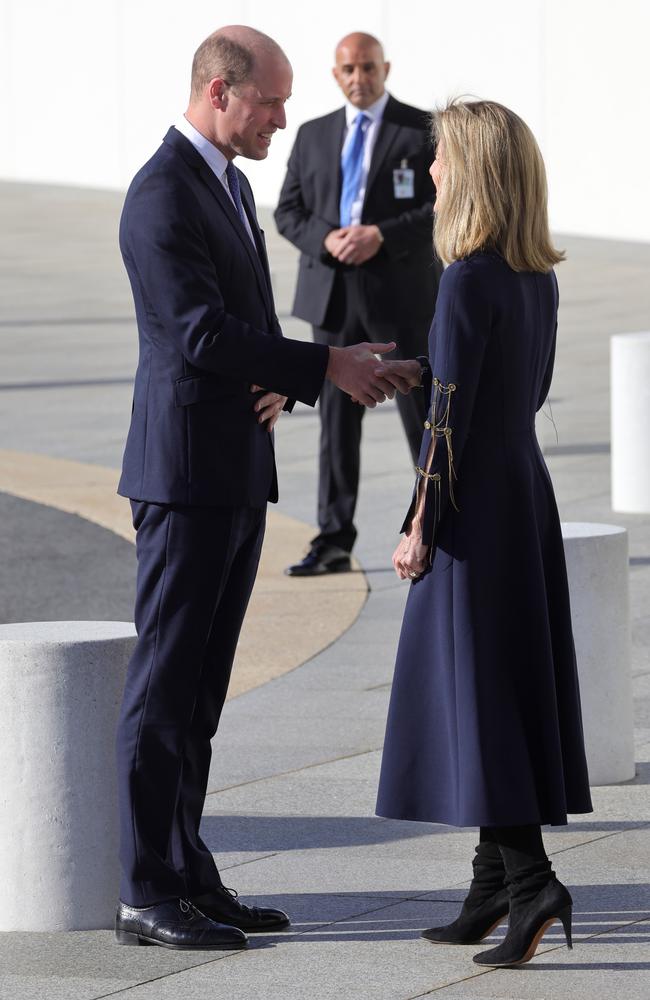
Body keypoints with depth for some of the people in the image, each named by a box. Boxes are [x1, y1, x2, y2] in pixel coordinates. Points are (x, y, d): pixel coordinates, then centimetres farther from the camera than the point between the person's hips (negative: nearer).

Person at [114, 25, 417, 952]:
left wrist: (278, 381, -2)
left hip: (238, 473, 9)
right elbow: (202, 334, -22)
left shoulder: (229, 183, 15)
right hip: (186, 471, -9)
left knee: (199, 690, 12)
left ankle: (188, 876, 17)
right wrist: (325, 367, -20)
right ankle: (146, 896, -3)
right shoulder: (163, 196, -15)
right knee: (164, 685, -6)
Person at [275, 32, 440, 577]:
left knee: (425, 416, 1)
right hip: (334, 294, 3)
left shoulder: (423, 129, 0)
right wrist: (326, 239, -11)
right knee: (337, 417, 3)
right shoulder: (313, 136, 12)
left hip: (401, 292, -3)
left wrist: (382, 236, -18)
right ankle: (334, 542, 5)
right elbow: (289, 211, 10)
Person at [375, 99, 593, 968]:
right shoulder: (539, 276, 7)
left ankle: (529, 880, -13)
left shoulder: (470, 280, -18)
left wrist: (422, 527, -14)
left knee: (476, 690, -6)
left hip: (474, 503, -9)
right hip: (528, 483, 9)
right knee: (517, 686, 11)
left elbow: (451, 413, -18)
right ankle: (497, 885, 17)